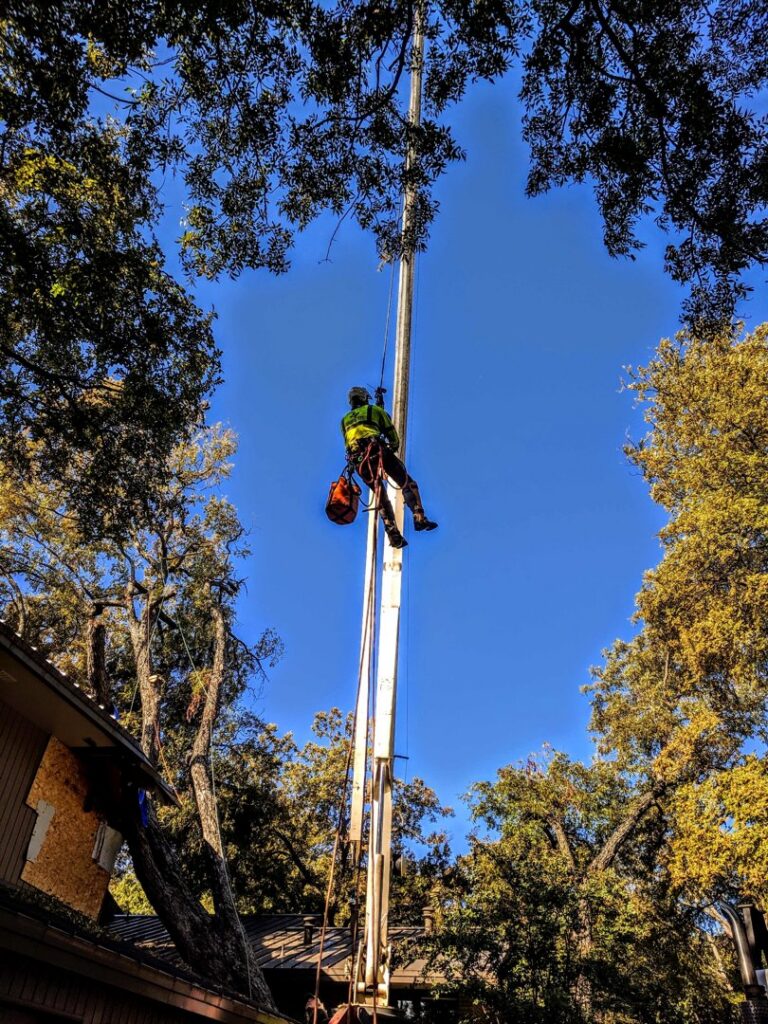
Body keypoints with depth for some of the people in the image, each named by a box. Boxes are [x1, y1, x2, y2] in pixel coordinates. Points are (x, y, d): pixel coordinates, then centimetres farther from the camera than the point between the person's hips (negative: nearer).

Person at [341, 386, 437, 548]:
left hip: (358, 459, 4)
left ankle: (394, 535, 0)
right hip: (377, 451, -4)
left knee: (382, 497, 10)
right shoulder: (375, 410, 19)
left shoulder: (344, 420, 30)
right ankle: (419, 518, -17)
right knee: (408, 484, 3)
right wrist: (393, 447, 34)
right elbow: (392, 435, 17)